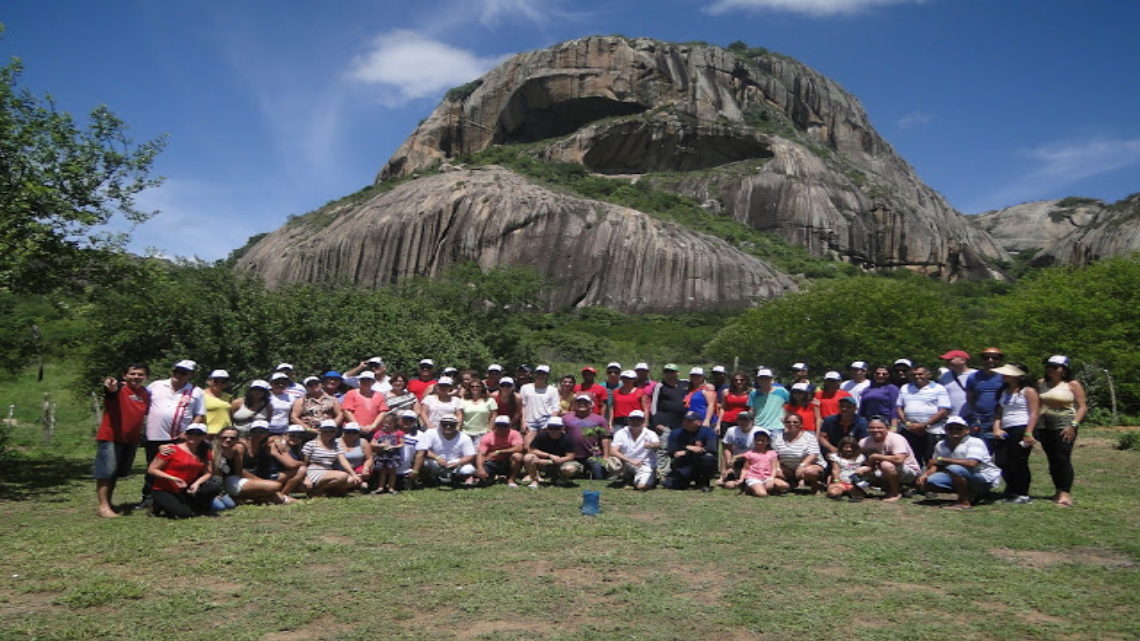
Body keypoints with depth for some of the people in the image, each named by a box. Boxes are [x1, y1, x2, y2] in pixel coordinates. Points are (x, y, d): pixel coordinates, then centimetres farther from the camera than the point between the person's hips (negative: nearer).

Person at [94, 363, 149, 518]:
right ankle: (103, 506, 1)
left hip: (131, 439, 7)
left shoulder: (146, 393, 8)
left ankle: (109, 502, 27)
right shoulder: (119, 388, -13)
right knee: (105, 472, -3)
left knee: (116, 473, 17)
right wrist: (110, 388, -61)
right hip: (110, 437, -7)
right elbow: (111, 389, -38)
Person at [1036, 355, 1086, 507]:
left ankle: (1066, 494, -10)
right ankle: (1059, 491, 16)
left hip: (1064, 426, -5)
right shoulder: (1042, 383, 12)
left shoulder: (1073, 385, 0)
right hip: (1045, 426, 5)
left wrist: (1073, 425, -14)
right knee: (1052, 459, 7)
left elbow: (1082, 407, -4)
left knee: (1062, 459, -12)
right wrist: (1034, 425, 6)